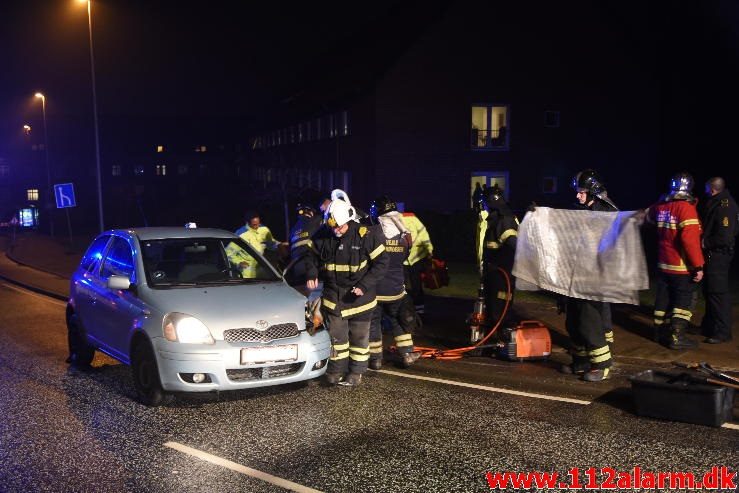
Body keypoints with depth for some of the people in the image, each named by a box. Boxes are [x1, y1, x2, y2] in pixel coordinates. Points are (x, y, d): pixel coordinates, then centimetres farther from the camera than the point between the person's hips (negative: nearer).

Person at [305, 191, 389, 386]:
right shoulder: (323, 236, -5)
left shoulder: (366, 235, -17)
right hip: (333, 295, 3)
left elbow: (381, 262, -13)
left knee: (359, 336, 9)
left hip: (359, 296, -3)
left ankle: (356, 372, 22)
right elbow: (312, 256, 11)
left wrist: (364, 285, -21)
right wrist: (311, 275, -9)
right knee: (336, 334, 7)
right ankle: (337, 370, 21)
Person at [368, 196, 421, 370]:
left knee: (373, 323, 10)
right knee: (399, 322, 20)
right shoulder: (404, 238, -5)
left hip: (374, 290, -3)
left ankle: (375, 358, 15)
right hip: (395, 289, 3)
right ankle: (407, 354, 23)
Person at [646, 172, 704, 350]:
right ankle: (676, 337, 0)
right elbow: (690, 239, -26)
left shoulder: (660, 207, 2)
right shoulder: (686, 208, -20)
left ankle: (660, 331, 27)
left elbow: (648, 215, 27)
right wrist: (698, 266, -22)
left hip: (663, 264, 7)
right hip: (682, 267, -7)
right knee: (682, 301, 1)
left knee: (664, 298, 16)